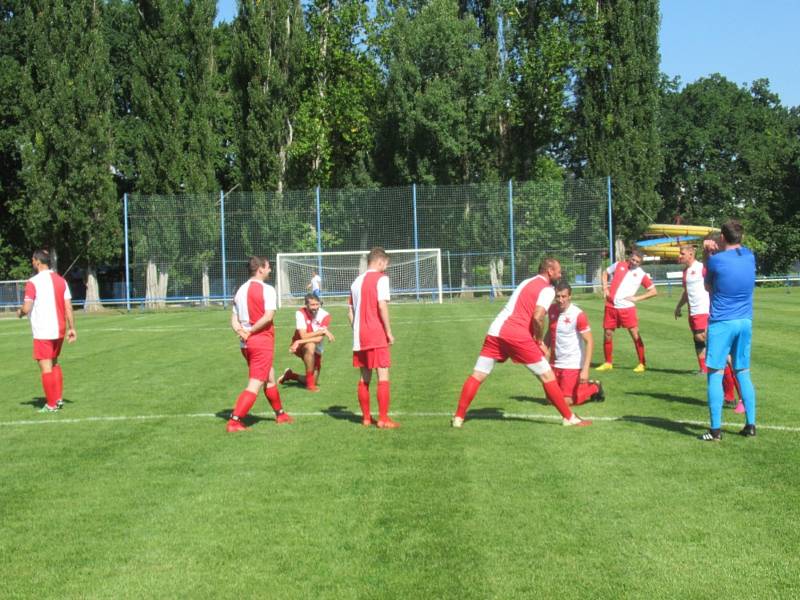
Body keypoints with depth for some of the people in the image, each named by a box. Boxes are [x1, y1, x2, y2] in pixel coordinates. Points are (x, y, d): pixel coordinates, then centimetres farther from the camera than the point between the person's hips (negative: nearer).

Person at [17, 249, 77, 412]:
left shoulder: (33, 282, -11)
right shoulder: (60, 280, 7)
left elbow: (26, 308, -14)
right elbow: (68, 307, 4)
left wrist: (20, 312, 8)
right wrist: (71, 328, 6)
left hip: (43, 332, -6)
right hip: (59, 330, 7)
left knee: (46, 367, 0)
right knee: (54, 363, 21)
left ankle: (51, 405, 3)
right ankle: (58, 399, 19)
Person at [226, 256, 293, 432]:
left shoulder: (240, 290, 12)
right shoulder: (267, 289, -11)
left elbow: (234, 319, 9)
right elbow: (268, 316, -20)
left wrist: (241, 331, -7)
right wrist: (251, 331, -13)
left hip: (246, 343, 8)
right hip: (262, 341, -8)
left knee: (270, 379, 22)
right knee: (255, 385, -6)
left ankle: (280, 414, 35)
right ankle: (234, 421, -13)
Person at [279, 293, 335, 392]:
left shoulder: (325, 316, -17)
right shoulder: (300, 313, -21)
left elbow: (319, 339, -26)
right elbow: (303, 336, -30)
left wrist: (299, 342, -35)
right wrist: (323, 331, -34)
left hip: (316, 350, 4)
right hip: (299, 346, -4)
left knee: (314, 382, 4)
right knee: (310, 346, -40)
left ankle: (290, 375, 34)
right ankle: (310, 384, -28)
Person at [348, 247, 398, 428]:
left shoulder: (357, 281, 14)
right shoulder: (381, 278, -6)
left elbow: (350, 311, 14)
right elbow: (382, 306, -16)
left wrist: (357, 331, 18)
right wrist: (389, 332, -11)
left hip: (360, 336, 7)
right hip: (377, 335, -7)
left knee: (364, 377, 13)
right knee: (383, 376, -2)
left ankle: (366, 417, 17)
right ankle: (383, 419, -4)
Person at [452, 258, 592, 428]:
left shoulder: (527, 282, 26)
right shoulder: (547, 289, 0)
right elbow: (537, 318, -15)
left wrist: (534, 338, 21)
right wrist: (539, 341, 0)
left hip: (495, 330, 7)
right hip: (516, 335, -7)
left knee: (477, 376, 9)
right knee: (547, 376, 3)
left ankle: (458, 418, 5)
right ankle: (569, 417, 8)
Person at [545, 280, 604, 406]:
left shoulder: (578, 315, -18)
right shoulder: (552, 310, 1)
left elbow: (589, 342, -18)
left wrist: (585, 369, -25)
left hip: (572, 364, -6)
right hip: (555, 363, 6)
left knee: (566, 402, -8)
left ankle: (594, 388, 19)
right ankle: (585, 386, 30)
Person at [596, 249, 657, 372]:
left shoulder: (641, 274, -1)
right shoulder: (619, 265, 6)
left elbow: (653, 291, 1)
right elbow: (605, 273, 20)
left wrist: (637, 298, -8)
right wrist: (605, 288, 5)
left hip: (627, 307, -3)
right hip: (611, 306, 3)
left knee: (635, 334, -7)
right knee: (607, 334, 7)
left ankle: (642, 363, 1)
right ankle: (608, 363, 21)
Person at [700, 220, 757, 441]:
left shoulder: (715, 260, -11)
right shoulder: (749, 256, 4)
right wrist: (717, 250, 12)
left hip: (721, 323, -5)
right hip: (745, 323, 5)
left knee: (715, 374, -1)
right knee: (743, 373, 14)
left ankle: (715, 430, -5)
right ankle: (750, 425, 15)